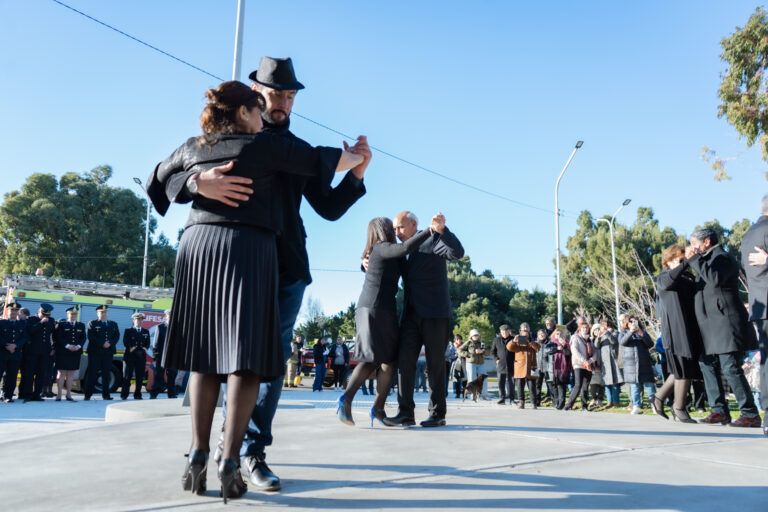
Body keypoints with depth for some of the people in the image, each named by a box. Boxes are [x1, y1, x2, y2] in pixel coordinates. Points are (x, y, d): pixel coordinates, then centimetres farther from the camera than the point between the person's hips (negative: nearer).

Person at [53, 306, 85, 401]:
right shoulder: (61, 324, 1)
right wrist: (67, 346, -17)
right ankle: (59, 394, 4)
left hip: (76, 352, 4)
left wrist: (79, 346, -9)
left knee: (71, 374, 7)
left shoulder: (81, 325, 13)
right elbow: (58, 337, -7)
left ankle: (69, 394, 12)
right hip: (62, 353, -4)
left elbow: (83, 338, 9)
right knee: (61, 373, -1)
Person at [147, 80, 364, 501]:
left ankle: (198, 454, 6)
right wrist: (358, 159, 21)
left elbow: (158, 179, 30)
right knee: (246, 356, -5)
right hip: (247, 249, -5)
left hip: (198, 246, 6)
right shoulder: (262, 145, 1)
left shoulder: (192, 148, 15)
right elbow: (319, 161, 2)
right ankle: (230, 461, -10)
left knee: (204, 353, 10)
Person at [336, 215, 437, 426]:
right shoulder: (383, 248, -7)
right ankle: (378, 409, 6)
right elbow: (406, 248, -27)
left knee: (371, 360, 11)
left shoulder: (374, 252, 19)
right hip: (380, 310, -8)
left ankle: (347, 397, -6)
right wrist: (431, 231, -30)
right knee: (389, 360, 3)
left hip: (365, 309, 9)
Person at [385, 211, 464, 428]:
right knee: (405, 361, -5)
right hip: (411, 315, 6)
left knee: (434, 365, 0)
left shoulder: (432, 241, -2)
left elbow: (458, 252, -21)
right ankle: (405, 413, -3)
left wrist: (442, 229, -37)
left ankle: (438, 414, 9)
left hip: (435, 314, -5)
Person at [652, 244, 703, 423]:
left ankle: (659, 398, 22)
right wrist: (687, 262, -34)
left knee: (684, 370, 10)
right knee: (683, 370, -4)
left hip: (691, 330, 7)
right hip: (675, 330, -7)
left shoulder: (690, 277, 19)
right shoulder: (663, 278, -2)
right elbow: (669, 280, -26)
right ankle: (679, 408, 9)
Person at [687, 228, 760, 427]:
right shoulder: (709, 260, 22)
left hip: (726, 322, -10)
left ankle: (750, 414, -5)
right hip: (713, 326, 11)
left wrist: (694, 259, -21)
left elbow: (715, 278, -27)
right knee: (708, 364, 8)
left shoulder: (721, 257, -7)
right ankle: (719, 411, 11)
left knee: (730, 368, -11)